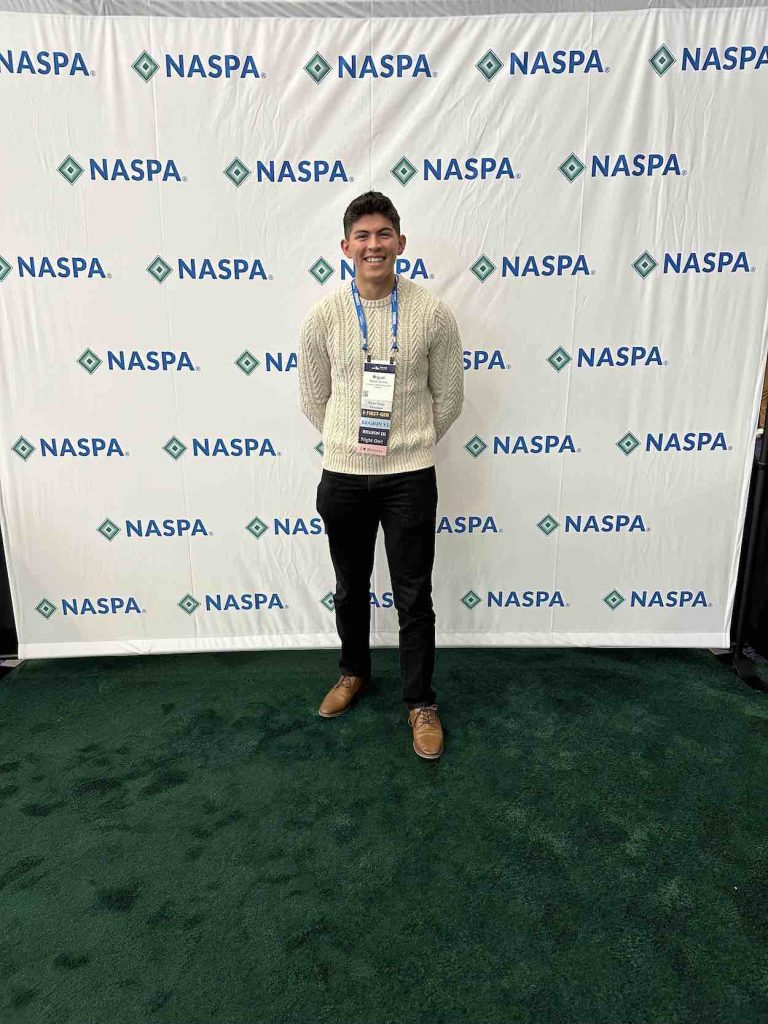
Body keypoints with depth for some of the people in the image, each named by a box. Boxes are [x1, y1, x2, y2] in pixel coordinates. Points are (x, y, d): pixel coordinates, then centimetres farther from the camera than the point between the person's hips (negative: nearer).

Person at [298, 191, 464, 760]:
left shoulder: (433, 312, -5)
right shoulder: (324, 316, -3)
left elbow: (449, 396, 5)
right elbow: (313, 398, 8)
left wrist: (411, 442, 10)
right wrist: (350, 441, 12)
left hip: (410, 477, -1)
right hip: (344, 475, 2)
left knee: (414, 596, 6)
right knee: (351, 587, 18)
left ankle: (422, 702, 25)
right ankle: (354, 671, 43)